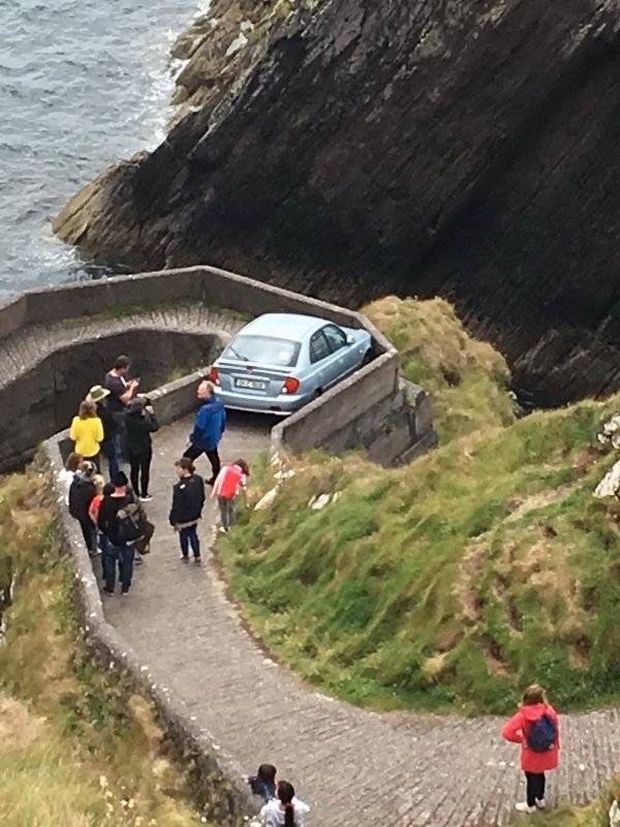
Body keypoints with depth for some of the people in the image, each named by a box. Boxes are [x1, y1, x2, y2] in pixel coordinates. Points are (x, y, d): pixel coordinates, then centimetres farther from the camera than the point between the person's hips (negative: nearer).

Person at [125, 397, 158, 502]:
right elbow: (154, 427, -16)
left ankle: (136, 493, 30)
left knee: (134, 470, 19)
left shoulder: (128, 417, -13)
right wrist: (151, 414, -11)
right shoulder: (143, 419, -29)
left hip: (131, 448, 5)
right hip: (144, 448, -5)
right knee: (145, 470, 12)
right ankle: (144, 495, 21)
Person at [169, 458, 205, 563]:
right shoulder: (198, 479, -9)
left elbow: (176, 506, -22)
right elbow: (202, 497, 6)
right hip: (195, 515, 5)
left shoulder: (179, 486, -30)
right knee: (193, 535, 22)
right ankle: (197, 556, 28)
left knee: (184, 536, 17)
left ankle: (185, 556, 35)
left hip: (183, 518, -5)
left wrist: (173, 520, -11)